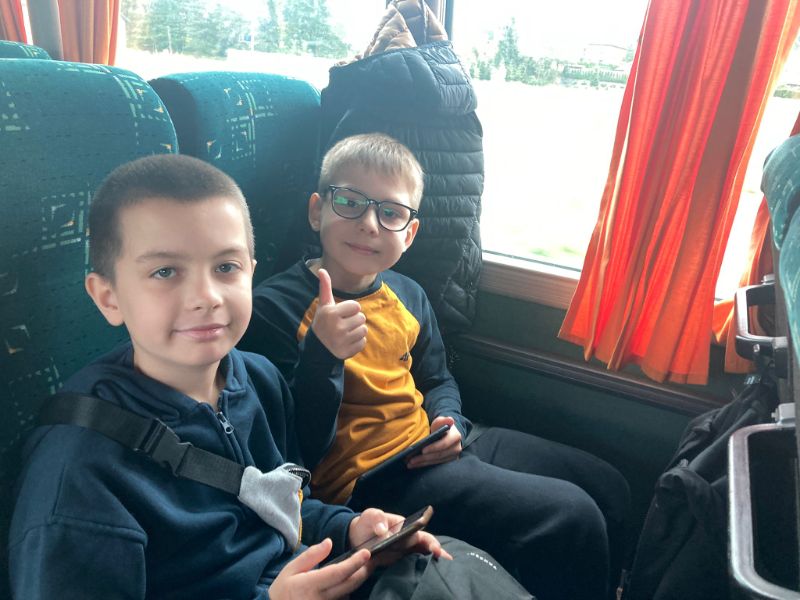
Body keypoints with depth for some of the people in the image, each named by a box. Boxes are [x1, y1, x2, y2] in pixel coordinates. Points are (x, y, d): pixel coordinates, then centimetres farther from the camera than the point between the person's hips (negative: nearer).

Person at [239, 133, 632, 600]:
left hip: (432, 450, 8)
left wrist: (450, 422, -1)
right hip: (366, 479, -8)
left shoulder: (408, 295, 5)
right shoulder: (275, 307, -15)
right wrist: (322, 356, -32)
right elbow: (297, 456, -18)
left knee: (609, 489, 14)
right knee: (572, 518, -19)